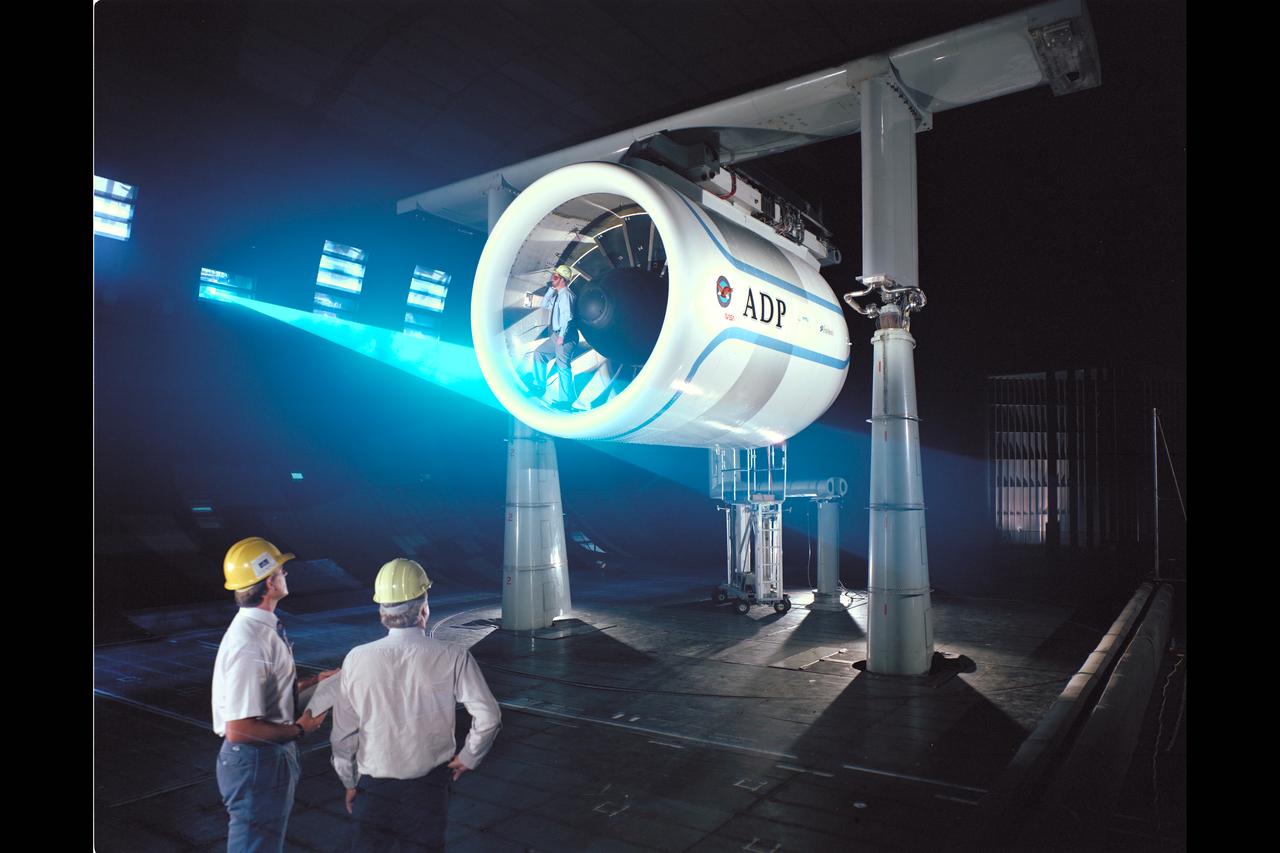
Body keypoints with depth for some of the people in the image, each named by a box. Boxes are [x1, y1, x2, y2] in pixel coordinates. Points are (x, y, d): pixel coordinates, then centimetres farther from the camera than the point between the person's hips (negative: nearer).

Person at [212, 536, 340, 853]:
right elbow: (238, 730, -29)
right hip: (256, 763, -10)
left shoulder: (263, 627, 2)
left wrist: (314, 681, 9)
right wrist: (299, 730, -19)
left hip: (273, 756, 10)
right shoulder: (249, 644, -29)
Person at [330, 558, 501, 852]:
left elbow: (343, 732, -4)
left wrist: (349, 782, 9)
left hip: (373, 784, 1)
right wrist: (468, 757, 0)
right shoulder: (453, 658, -16)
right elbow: (489, 718, -17)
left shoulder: (357, 659, -12)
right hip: (430, 784, 0)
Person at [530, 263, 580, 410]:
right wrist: (551, 290, 12)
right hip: (556, 336, 11)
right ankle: (539, 387, 24)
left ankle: (565, 402, -9)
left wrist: (562, 336, -24)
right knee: (539, 353, 17)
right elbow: (544, 305, 22)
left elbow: (568, 316, -22)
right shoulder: (557, 295, 17)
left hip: (566, 337, -10)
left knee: (563, 366, -11)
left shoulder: (566, 294, -14)